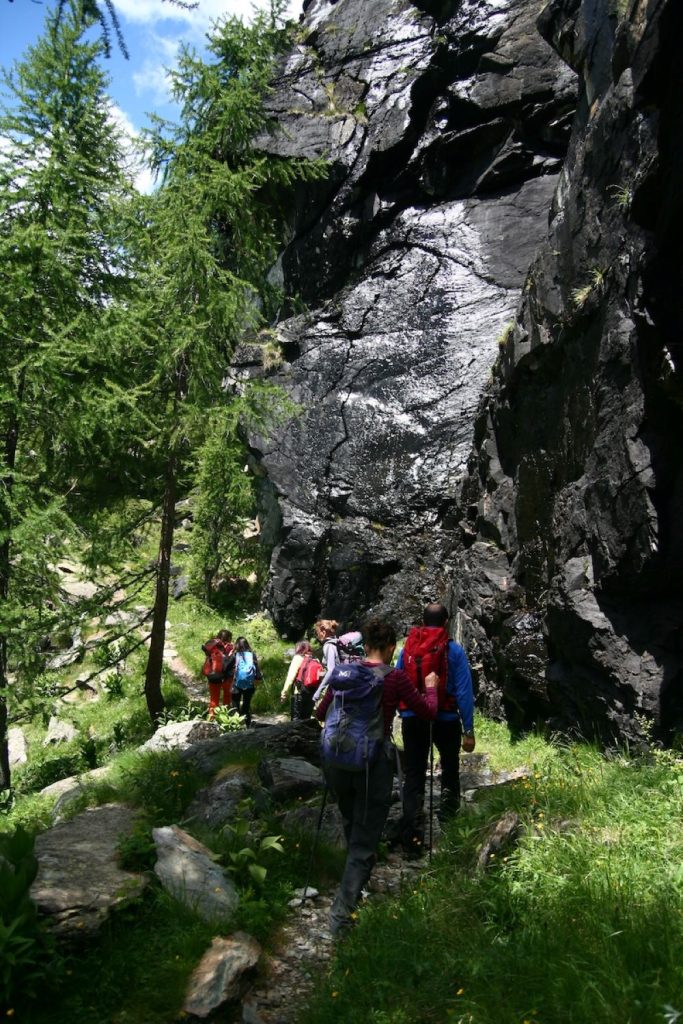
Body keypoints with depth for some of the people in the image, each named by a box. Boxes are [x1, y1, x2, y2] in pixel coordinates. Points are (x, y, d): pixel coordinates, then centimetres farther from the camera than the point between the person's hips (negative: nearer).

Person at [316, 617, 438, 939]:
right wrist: (431, 686, 20)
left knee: (351, 824, 29)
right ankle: (341, 915, -1)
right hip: (373, 763, -5)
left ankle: (360, 868, 55)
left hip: (336, 761, 5)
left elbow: (320, 712, 14)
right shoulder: (394, 677, -9)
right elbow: (428, 712, 2)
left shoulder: (342, 672, 2)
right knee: (365, 838, 5)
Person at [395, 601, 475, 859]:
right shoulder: (454, 650, -7)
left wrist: (400, 713, 17)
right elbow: (464, 692, -10)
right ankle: (448, 808, 40)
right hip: (446, 720, -1)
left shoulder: (407, 648, 2)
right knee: (450, 765, 27)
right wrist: (468, 730, -7)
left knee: (413, 776, 4)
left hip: (412, 719, 2)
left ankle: (412, 839, -1)